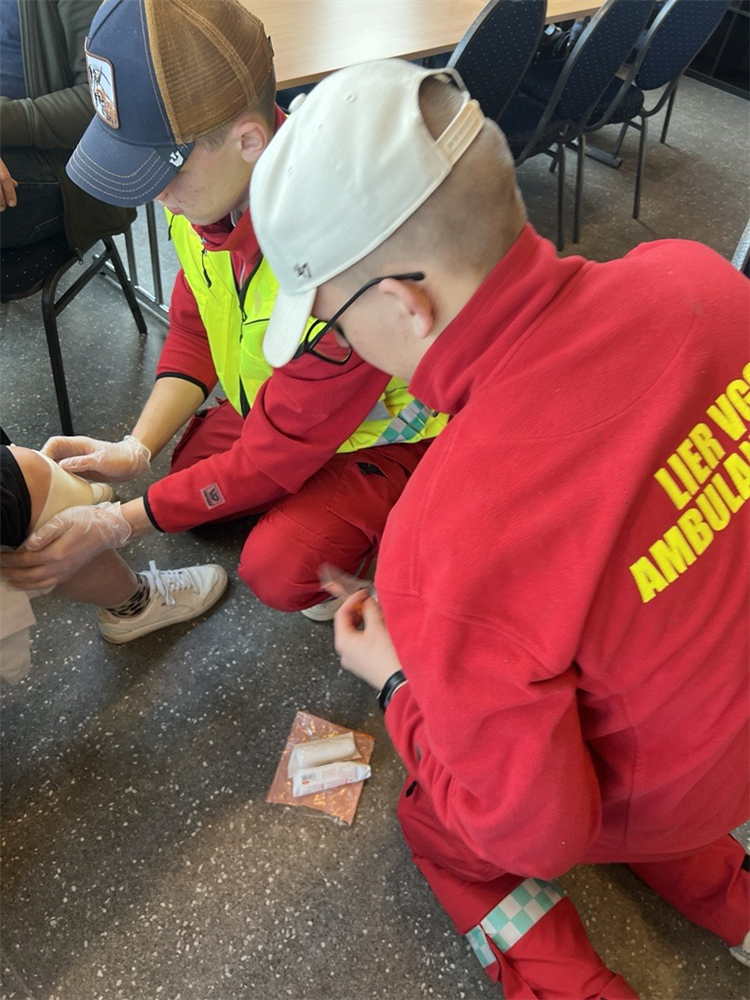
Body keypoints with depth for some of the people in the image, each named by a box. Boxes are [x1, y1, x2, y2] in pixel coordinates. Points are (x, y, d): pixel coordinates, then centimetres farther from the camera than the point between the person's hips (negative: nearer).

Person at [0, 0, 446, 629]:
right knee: (189, 475, 5)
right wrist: (135, 449, -14)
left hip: (389, 425, -7)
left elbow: (275, 455, -29)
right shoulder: (214, 183, -17)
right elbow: (194, 330, -2)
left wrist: (120, 525, -24)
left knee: (280, 570, -21)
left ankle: (389, 529, 8)